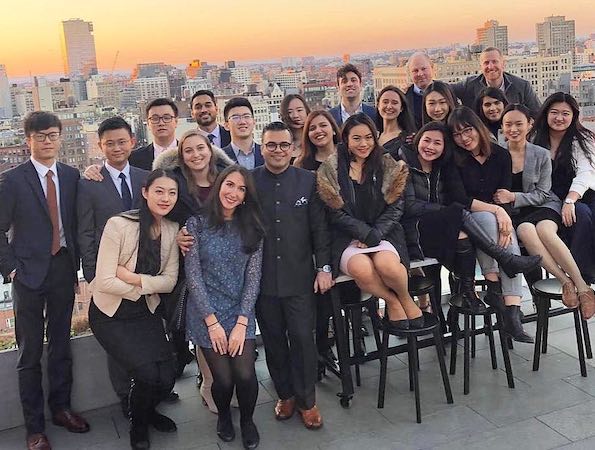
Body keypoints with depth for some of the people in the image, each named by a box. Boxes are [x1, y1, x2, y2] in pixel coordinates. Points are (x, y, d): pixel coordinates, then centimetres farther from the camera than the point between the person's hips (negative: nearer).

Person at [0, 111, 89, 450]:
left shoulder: (72, 176, 4)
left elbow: (77, 223, 8)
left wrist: (78, 266, 3)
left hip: (64, 269, 3)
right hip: (29, 273, -3)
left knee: (61, 345, 14)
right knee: (30, 352, 5)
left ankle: (61, 408, 31)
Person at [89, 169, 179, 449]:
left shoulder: (172, 229, -2)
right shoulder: (119, 225, -19)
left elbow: (170, 280, -6)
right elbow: (104, 281, -22)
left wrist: (134, 278, -21)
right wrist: (149, 286, -13)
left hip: (146, 313, 5)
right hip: (111, 315, -4)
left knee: (167, 377, -9)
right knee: (148, 372, -19)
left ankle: (148, 410, 29)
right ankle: (137, 423, 15)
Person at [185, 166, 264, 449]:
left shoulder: (252, 229, 3)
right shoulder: (197, 224, -3)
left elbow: (253, 277, -2)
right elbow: (193, 276, -7)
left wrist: (241, 322, -11)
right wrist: (213, 322, -12)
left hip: (241, 312, 2)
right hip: (206, 313, -1)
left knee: (245, 374, -14)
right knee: (223, 378, -8)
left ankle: (247, 420, 19)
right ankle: (223, 416, 28)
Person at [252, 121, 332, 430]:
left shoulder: (308, 181, 2)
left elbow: (319, 228, 2)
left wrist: (323, 267, -3)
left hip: (299, 277, 0)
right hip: (262, 278, 1)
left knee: (303, 339, 3)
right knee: (273, 341, 11)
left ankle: (306, 401, 21)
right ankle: (285, 395, 30)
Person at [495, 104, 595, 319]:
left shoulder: (541, 155, 4)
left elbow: (542, 194, 1)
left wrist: (513, 197, -14)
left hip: (542, 206, 0)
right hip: (513, 213, 0)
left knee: (544, 229, -33)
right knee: (526, 230, -35)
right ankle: (565, 281, -31)